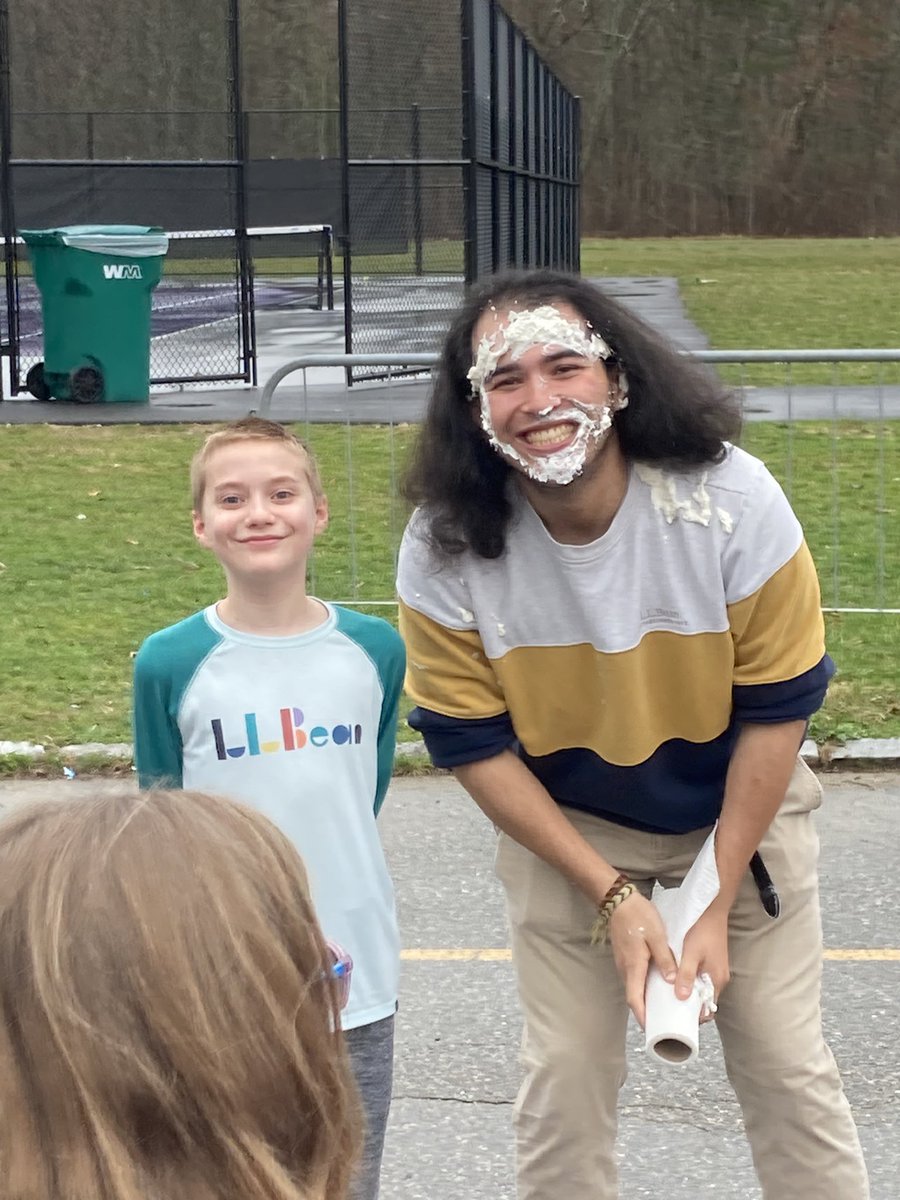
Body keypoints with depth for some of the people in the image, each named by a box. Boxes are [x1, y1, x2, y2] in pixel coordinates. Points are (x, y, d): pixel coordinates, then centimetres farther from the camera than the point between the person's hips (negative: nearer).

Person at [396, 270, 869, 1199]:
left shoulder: (732, 501, -27)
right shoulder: (444, 551, -24)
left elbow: (776, 712, -17)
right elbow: (473, 746, -14)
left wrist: (717, 903, -15)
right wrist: (612, 895, -17)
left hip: (740, 811, 0)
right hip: (562, 824, 0)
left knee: (787, 1067, 4)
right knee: (563, 1074, 3)